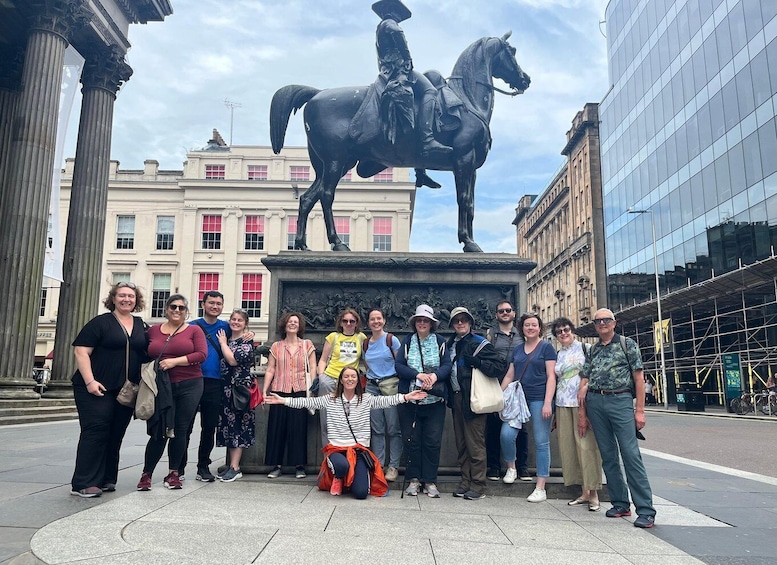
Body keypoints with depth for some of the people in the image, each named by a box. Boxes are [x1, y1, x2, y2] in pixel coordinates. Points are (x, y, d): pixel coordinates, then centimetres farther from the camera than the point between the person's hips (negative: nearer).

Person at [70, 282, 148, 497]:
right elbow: (81, 351, -8)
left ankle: (106, 479, 19)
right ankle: (84, 484, -3)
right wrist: (90, 381, -17)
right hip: (98, 388, -5)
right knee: (95, 431, -8)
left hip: (126, 391, 5)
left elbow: (147, 355, 19)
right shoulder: (100, 322, -2)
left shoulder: (141, 326, 13)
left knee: (115, 435, 8)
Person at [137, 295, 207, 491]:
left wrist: (175, 361, -16)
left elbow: (201, 354, -8)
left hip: (189, 386, -1)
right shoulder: (153, 330, 12)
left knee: (180, 430, 4)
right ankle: (146, 474, 12)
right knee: (159, 432, -2)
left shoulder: (194, 330, 4)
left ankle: (173, 473, 17)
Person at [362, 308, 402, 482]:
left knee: (393, 428, -4)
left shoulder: (392, 340, -3)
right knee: (377, 429, 6)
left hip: (391, 384, -4)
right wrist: (372, 376, 9)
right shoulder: (365, 344, 10)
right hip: (372, 386, 4)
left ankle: (393, 467, 4)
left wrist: (400, 384, -6)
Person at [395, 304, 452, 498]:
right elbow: (399, 365, -1)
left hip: (435, 400, 0)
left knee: (433, 441, 1)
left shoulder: (440, 342, 9)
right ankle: (414, 479, 15)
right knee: (411, 440, 3)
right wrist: (418, 375, -16)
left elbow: (447, 365, -1)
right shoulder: (407, 342, 9)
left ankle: (430, 481, 11)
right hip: (410, 400, 0)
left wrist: (434, 376, -21)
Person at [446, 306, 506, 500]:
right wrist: (448, 393, 8)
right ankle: (466, 482, 21)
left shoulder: (479, 343, -6)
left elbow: (500, 367, -14)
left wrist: (475, 361, -21)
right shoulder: (450, 344, 15)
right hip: (457, 397, 7)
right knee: (461, 444, 12)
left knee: (475, 444, -3)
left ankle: (478, 486, 6)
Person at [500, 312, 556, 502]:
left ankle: (540, 489, 7)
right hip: (518, 399, 4)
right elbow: (509, 376, 17)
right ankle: (511, 467, 13)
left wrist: (547, 403, -13)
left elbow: (551, 377, -5)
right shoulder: (517, 349, 15)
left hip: (539, 399, -4)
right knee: (506, 433, -14)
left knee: (541, 442, -1)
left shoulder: (546, 347, 1)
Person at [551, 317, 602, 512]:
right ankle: (585, 492, 11)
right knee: (569, 446, 3)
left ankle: (593, 493, 1)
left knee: (587, 445, -7)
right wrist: (554, 411, 15)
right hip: (563, 405, 5)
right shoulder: (558, 355, 17)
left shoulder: (584, 348, 1)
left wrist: (586, 408, -12)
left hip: (583, 403, -5)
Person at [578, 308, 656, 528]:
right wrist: (583, 389, -7)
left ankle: (646, 510, -7)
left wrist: (640, 410, -7)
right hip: (595, 403, 5)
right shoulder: (592, 350, 17)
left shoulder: (627, 344, 4)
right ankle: (620, 504, 17)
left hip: (620, 400, -5)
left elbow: (639, 378, 0)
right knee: (608, 455, 7)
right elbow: (585, 377, 17)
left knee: (631, 454, -10)